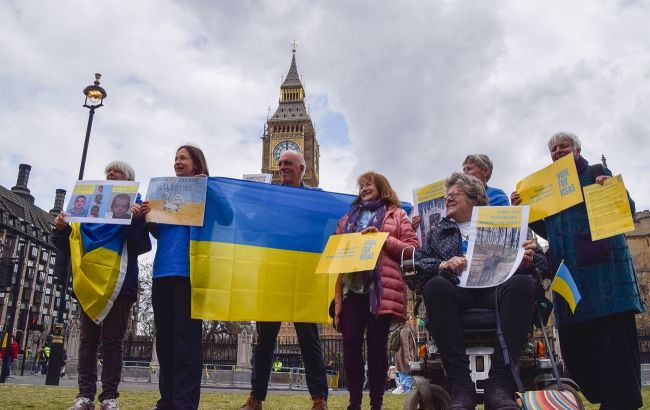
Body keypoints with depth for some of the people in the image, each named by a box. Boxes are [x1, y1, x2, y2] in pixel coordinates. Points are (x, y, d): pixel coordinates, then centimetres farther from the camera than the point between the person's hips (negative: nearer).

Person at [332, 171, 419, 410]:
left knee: (377, 344, -2)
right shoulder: (349, 217, 23)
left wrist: (384, 238, -9)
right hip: (352, 286, 3)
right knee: (351, 342, -4)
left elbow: (412, 248, 3)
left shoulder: (396, 215, 12)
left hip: (381, 287, -3)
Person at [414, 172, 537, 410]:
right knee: (435, 285, -34)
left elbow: (517, 265, 12)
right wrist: (443, 264, -11)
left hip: (494, 290, 0)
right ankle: (461, 386, -35)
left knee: (522, 283, -32)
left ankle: (499, 384, -34)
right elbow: (420, 264, 11)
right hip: (457, 295, 0)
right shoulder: (437, 233, 27)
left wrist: (524, 262, -13)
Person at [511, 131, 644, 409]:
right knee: (574, 344, 4)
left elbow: (628, 211, 1)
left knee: (615, 342, -8)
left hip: (603, 266, -5)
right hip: (568, 272, 5)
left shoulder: (597, 173, 7)